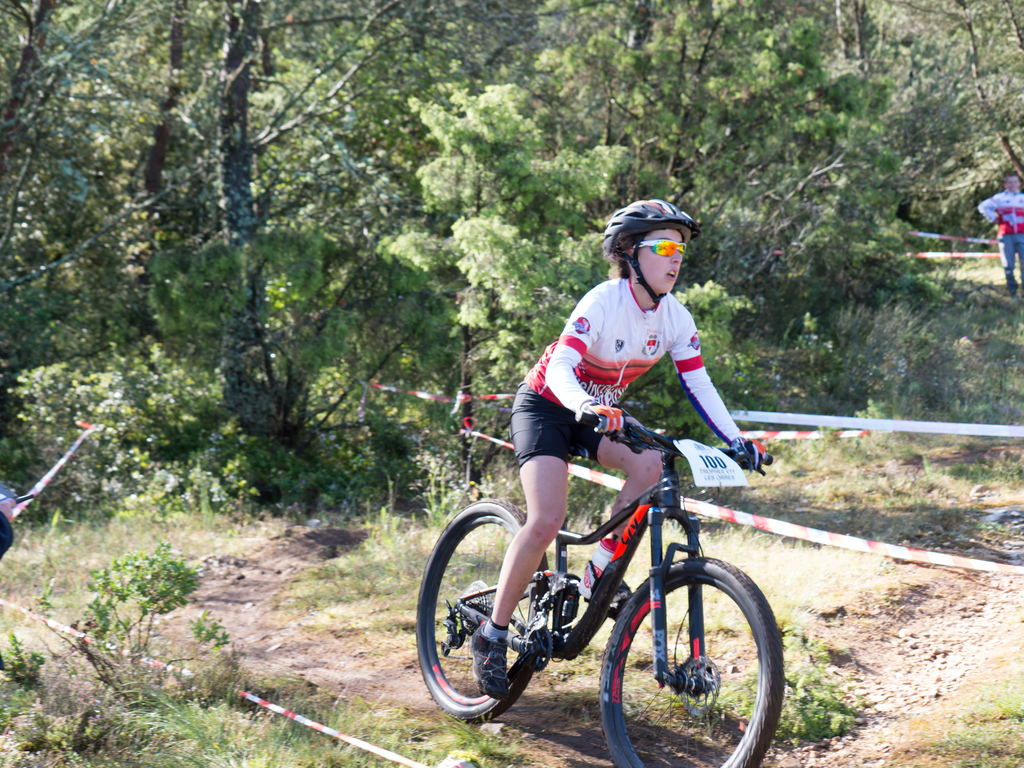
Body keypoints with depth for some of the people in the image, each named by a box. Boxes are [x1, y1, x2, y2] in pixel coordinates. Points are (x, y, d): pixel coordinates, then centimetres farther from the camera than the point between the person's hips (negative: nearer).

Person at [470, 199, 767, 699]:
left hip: (600, 412, 6)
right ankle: (492, 634, -9)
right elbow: (561, 369, -38)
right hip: (546, 408, -6)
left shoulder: (675, 318, -8)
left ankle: (599, 577, -5)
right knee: (547, 521, -23)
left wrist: (736, 440, -18)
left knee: (651, 467, -23)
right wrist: (588, 408, -57)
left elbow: (698, 384, -6)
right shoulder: (604, 303, -27)